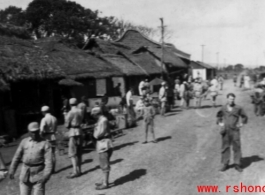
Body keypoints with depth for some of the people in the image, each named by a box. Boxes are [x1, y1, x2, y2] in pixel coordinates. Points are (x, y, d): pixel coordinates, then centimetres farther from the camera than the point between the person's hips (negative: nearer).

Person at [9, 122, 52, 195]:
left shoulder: (45, 144, -6)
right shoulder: (24, 142, 6)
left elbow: (49, 161, -12)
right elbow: (17, 157, 10)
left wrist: (46, 175, -22)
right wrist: (11, 171, 7)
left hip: (38, 174, -4)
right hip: (25, 174, 4)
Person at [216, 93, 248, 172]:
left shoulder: (238, 108, 1)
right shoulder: (223, 108, 5)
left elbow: (244, 116, 13)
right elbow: (218, 116, 22)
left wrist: (242, 123, 0)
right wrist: (219, 122, 6)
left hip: (235, 131, -1)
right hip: (225, 131, 1)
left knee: (237, 147, -1)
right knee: (225, 147, 4)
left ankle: (237, 164, 10)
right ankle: (225, 164, 13)